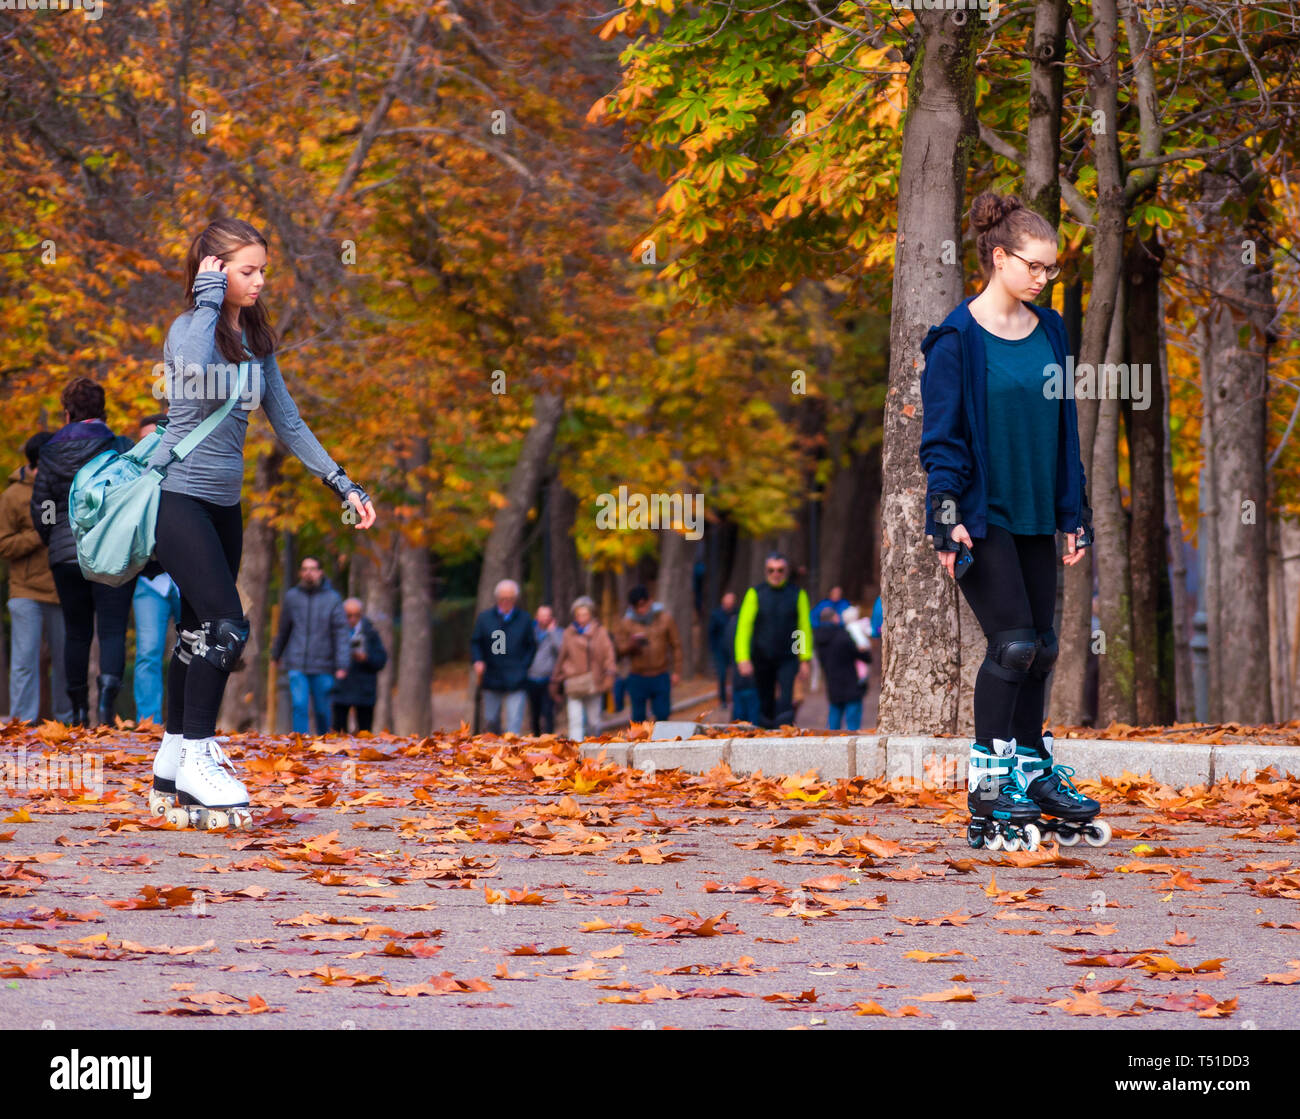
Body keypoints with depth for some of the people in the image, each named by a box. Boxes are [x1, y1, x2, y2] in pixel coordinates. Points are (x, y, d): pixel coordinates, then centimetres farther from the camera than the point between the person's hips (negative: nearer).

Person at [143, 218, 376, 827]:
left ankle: (173, 764, 15)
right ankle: (196, 759, -12)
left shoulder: (256, 338, 11)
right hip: (177, 495, -8)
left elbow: (287, 421, 17)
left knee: (201, 630, 9)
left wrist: (342, 484, 13)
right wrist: (210, 300, -23)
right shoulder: (191, 327, -10)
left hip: (223, 502, 8)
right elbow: (196, 378, -35)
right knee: (224, 625, -17)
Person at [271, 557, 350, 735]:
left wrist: (342, 665, -11)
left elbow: (341, 633, -3)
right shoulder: (291, 596, 6)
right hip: (297, 665, 1)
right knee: (299, 706, -11)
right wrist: (276, 653, 31)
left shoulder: (333, 598, 0)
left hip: (323, 667, -1)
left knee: (322, 710, 5)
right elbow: (284, 628, 20)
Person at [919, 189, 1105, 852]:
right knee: (1012, 644, -13)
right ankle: (987, 785, -7)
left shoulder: (1049, 331, 10)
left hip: (1034, 517, 6)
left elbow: (1064, 428, 15)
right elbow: (941, 436, -9)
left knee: (1039, 648, 8)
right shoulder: (958, 339, -9)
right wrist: (947, 517, -17)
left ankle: (1031, 771, 19)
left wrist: (1074, 514, 13)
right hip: (983, 516, -6)